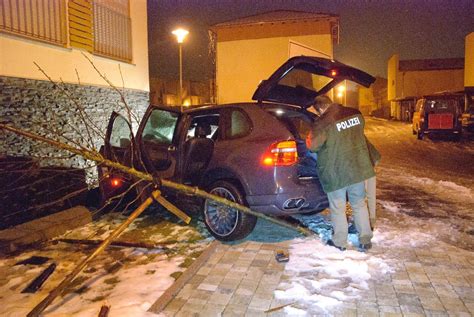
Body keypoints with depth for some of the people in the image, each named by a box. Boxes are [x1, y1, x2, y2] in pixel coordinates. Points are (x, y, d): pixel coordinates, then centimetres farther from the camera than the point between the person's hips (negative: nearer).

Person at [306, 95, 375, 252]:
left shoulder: (324, 123, -18)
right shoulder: (356, 114, 0)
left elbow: (312, 145, -11)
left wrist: (311, 135, 8)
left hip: (336, 173, -5)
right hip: (358, 168, 5)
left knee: (337, 208, 11)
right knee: (359, 204, 18)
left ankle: (339, 242, 23)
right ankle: (365, 240, 25)